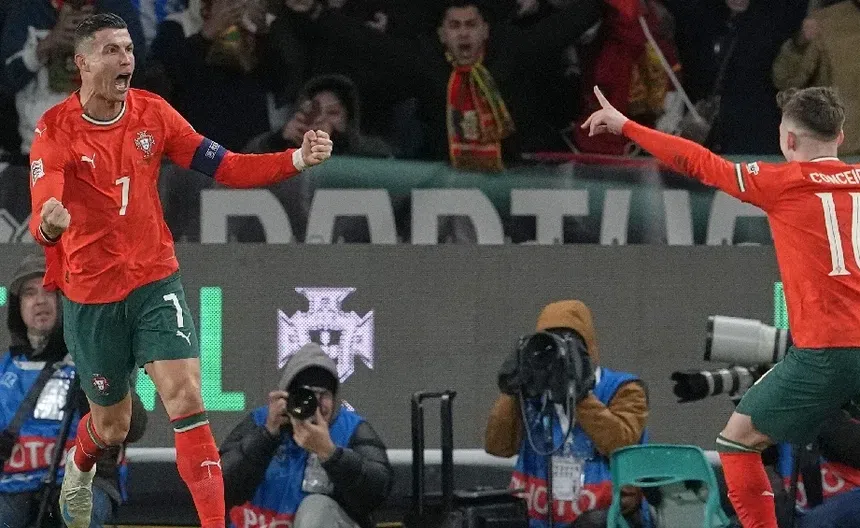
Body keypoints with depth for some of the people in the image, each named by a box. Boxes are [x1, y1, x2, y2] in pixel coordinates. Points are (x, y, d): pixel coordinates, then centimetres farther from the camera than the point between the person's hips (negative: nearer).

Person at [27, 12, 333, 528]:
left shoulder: (152, 113, -4)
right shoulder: (56, 131, -15)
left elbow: (226, 167, -4)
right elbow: (43, 215, -27)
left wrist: (298, 159, -18)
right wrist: (49, 223, -52)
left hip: (155, 280, 2)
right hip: (91, 295, -2)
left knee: (186, 398, -17)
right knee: (112, 426, 13)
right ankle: (80, 468, 50)